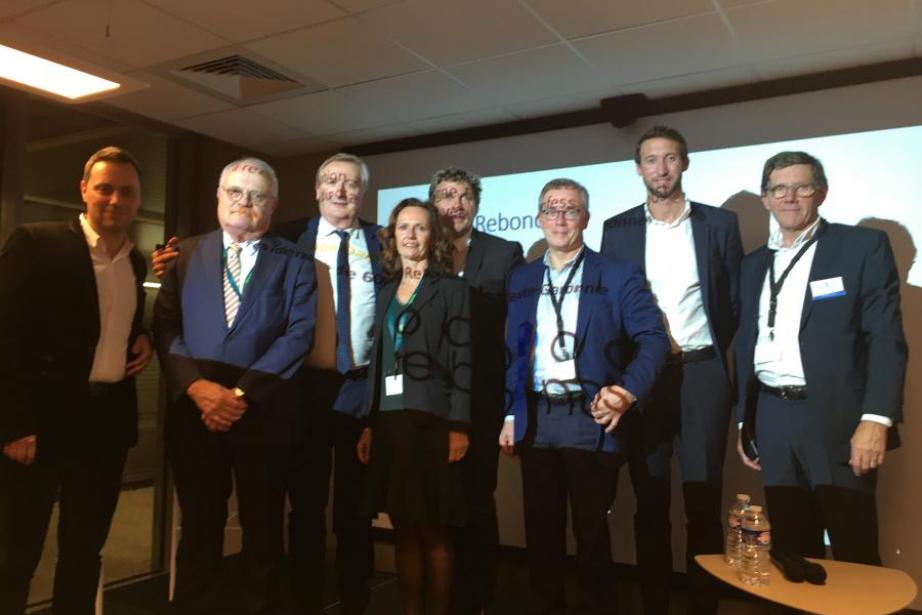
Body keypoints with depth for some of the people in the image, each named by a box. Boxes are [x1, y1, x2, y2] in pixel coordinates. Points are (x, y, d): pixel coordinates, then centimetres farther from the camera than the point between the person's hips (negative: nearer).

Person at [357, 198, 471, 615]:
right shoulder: (388, 292, 15)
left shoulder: (451, 287, 0)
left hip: (432, 421, -5)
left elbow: (462, 359, -7)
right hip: (390, 421, 5)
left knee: (434, 532, 2)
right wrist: (368, 424, 7)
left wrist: (459, 426, -15)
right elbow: (378, 362, 13)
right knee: (404, 530, 10)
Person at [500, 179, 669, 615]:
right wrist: (510, 415, 8)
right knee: (541, 529, 12)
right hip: (536, 420, 4)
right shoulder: (522, 279, 12)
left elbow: (653, 338, -5)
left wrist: (628, 391, -20)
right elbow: (513, 351, 12)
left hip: (591, 419, -3)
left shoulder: (618, 275, 0)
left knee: (591, 531, 7)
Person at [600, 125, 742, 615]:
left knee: (703, 502, 5)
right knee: (649, 503, 9)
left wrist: (712, 355, 2)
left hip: (702, 376, 0)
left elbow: (737, 302, 7)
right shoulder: (617, 229, 7)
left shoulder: (719, 223, 5)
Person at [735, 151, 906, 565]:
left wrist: (877, 418, -17)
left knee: (855, 557, 1)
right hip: (773, 424, 5)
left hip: (839, 420, -4)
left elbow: (886, 338, -7)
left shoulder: (863, 246, 0)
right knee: (791, 554, 11)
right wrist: (744, 420, 14)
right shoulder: (754, 263, 15)